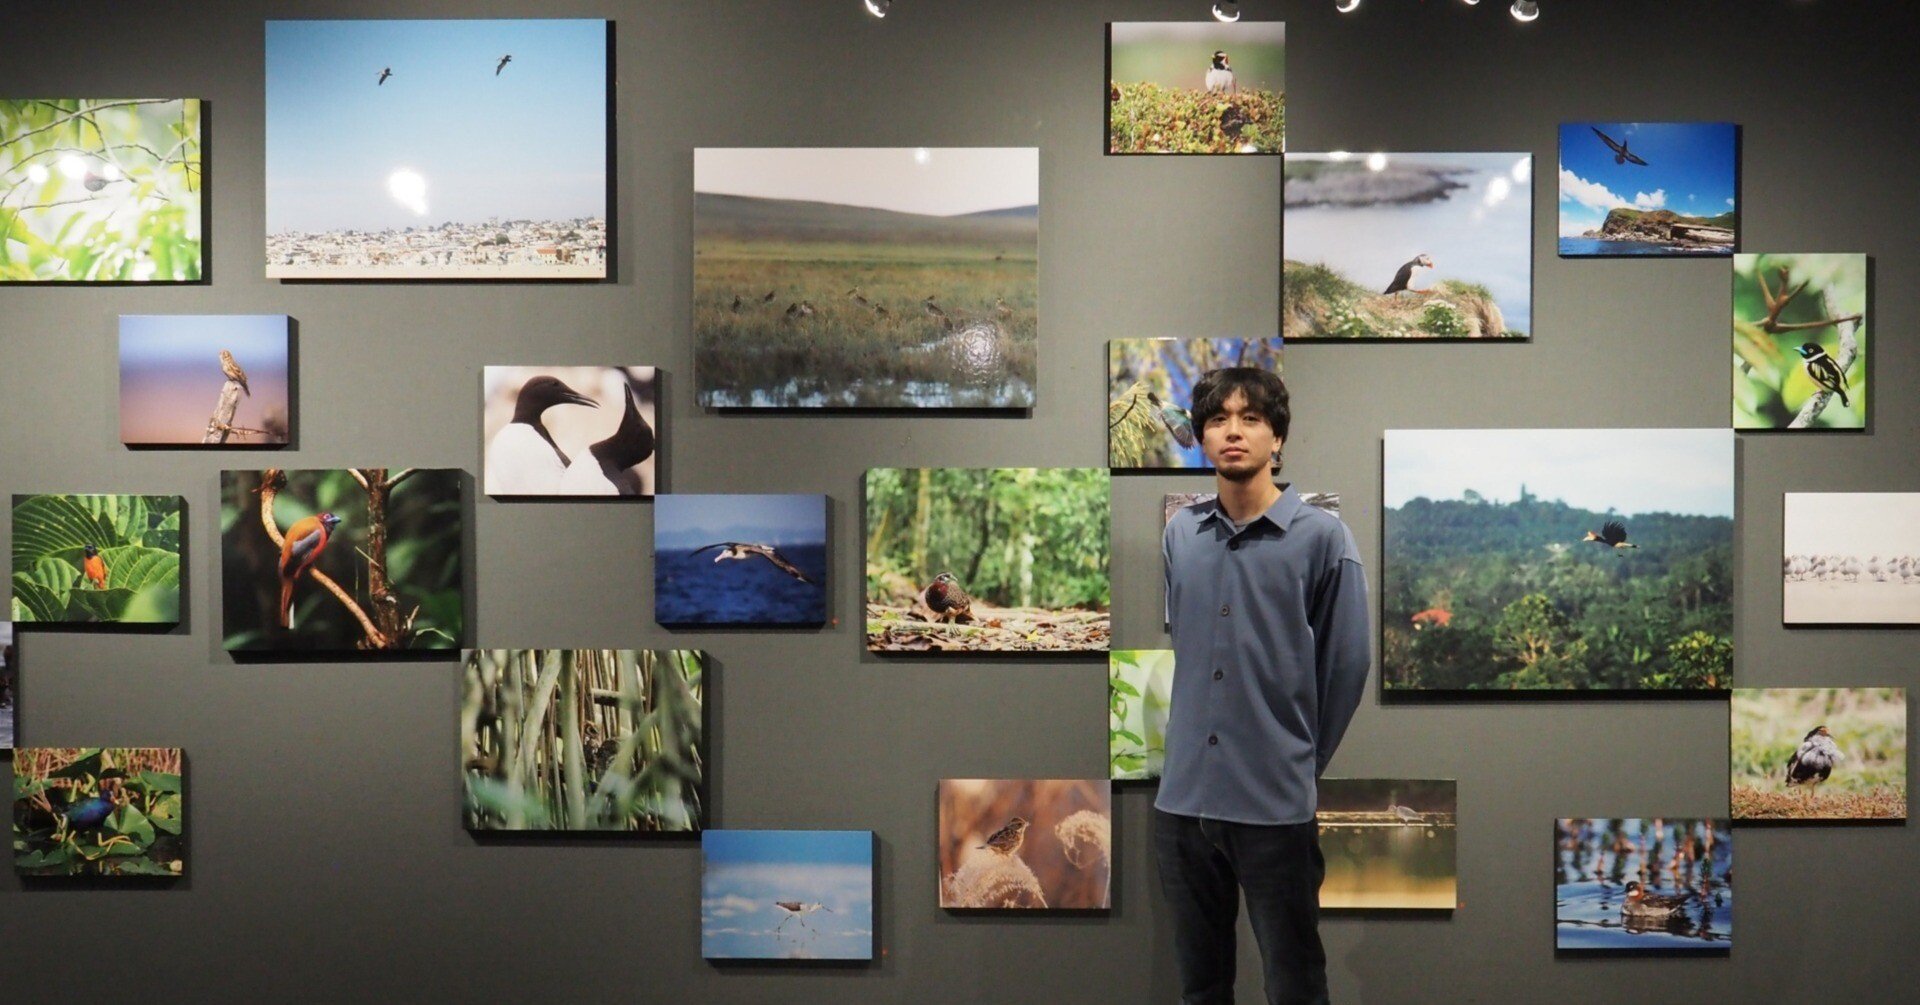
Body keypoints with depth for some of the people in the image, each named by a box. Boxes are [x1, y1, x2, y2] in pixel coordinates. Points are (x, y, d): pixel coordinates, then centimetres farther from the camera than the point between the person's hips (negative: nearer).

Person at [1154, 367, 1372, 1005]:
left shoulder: (1322, 537, -7)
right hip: (1182, 797, 4)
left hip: (1277, 804, -4)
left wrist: (1302, 762, 5)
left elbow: (1346, 666, -2)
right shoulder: (1180, 534, 5)